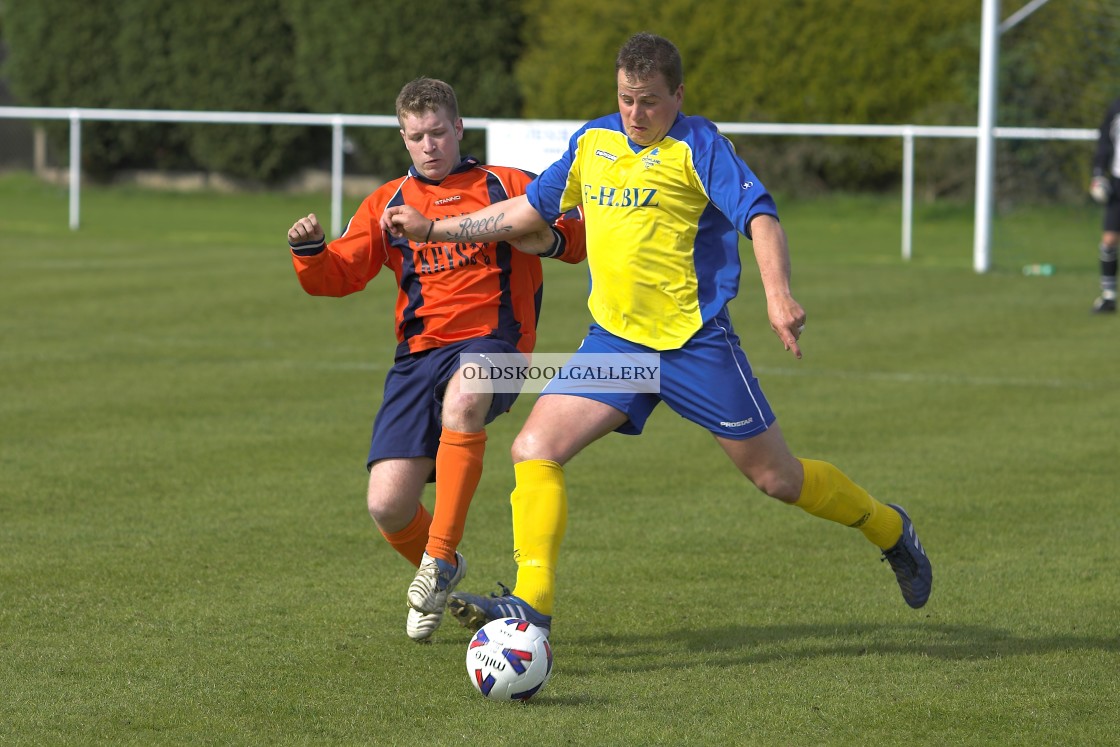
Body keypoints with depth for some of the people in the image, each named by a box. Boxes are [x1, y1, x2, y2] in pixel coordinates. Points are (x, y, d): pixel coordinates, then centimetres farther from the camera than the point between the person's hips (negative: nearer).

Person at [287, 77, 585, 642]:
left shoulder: (507, 187, 10)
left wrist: (549, 238, -14)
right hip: (419, 354, 3)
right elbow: (338, 276, 10)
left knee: (463, 399, -41)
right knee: (387, 506, -10)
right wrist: (310, 251, -12)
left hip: (491, 341, -3)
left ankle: (440, 558, -34)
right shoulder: (388, 204, 17)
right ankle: (438, 576, 25)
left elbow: (578, 237, 9)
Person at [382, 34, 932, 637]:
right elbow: (530, 209, 22)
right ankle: (532, 601, -16)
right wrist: (431, 227, 21)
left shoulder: (698, 146, -8)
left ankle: (889, 530, 28)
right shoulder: (593, 141, 10)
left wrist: (778, 296, -36)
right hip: (613, 339, 5)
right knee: (534, 449, -14)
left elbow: (759, 217, -19)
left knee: (777, 478, 2)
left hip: (695, 340, -5)